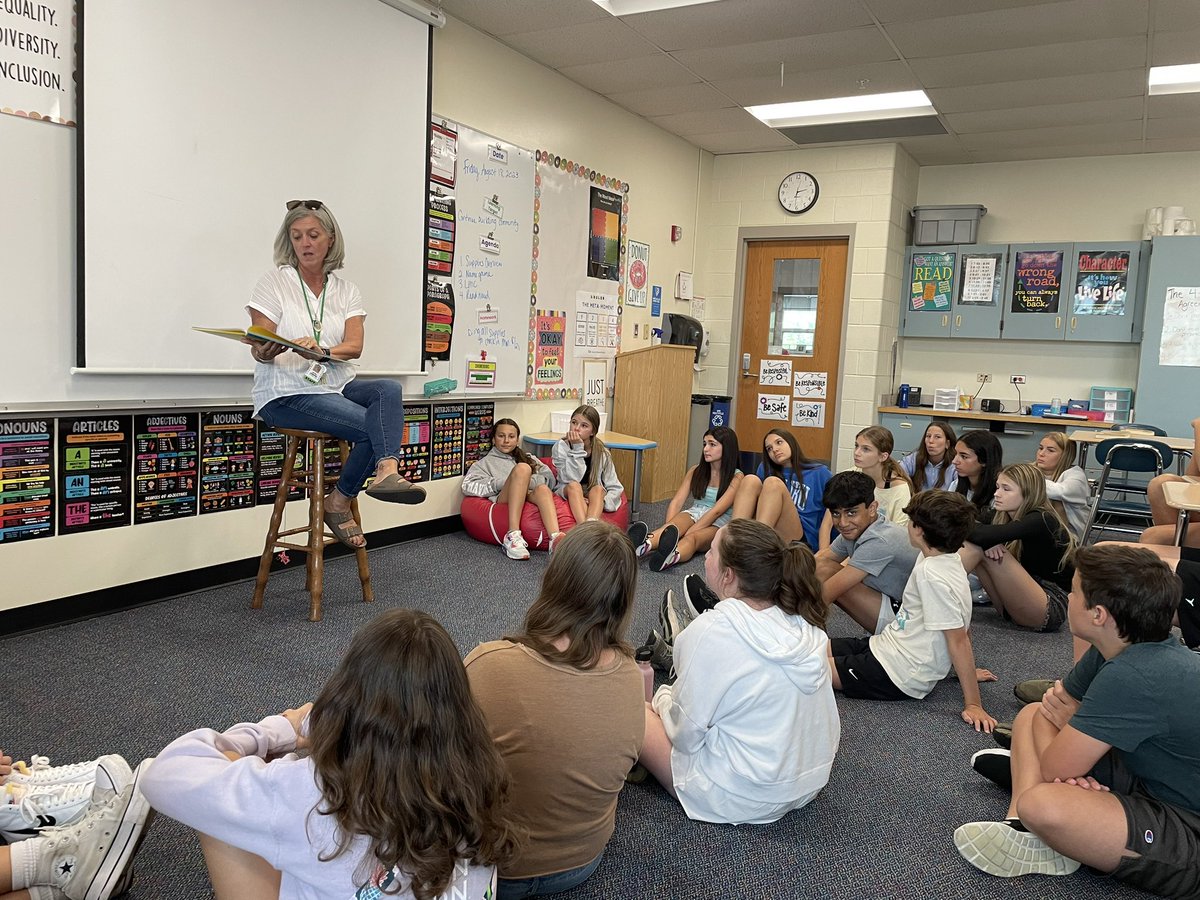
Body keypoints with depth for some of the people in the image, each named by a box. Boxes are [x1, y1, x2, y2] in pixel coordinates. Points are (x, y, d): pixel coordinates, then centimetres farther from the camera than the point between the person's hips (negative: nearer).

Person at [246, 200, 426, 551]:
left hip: (336, 387, 4)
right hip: (287, 395, -4)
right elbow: (259, 349, -6)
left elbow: (354, 346, -5)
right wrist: (267, 351, -31)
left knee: (388, 390, -26)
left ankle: (387, 470, -42)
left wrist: (321, 351, -26)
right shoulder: (274, 282, 2)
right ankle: (338, 505, -9)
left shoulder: (347, 291, 10)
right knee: (371, 425, -25)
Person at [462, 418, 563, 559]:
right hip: (505, 501, -2)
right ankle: (513, 535, -42)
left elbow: (549, 479, 15)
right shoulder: (486, 462, 27)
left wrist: (526, 482, -5)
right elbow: (468, 487, 6)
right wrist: (502, 483, -6)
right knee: (522, 468, -30)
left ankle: (555, 538, -60)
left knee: (542, 489, -34)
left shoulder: (530, 458, 35)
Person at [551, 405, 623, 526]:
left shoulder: (602, 453, -7)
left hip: (593, 497, 1)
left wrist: (601, 502, -26)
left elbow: (615, 487, -7)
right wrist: (577, 449, -28)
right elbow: (571, 480, -23)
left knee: (598, 488, -30)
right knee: (574, 485, -32)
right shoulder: (561, 446, -12)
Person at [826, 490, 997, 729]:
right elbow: (962, 625, 12)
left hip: (895, 676, -9)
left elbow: (958, 638, -23)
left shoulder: (932, 575, -24)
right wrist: (967, 671, 21)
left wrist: (973, 705, -21)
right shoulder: (946, 561, 3)